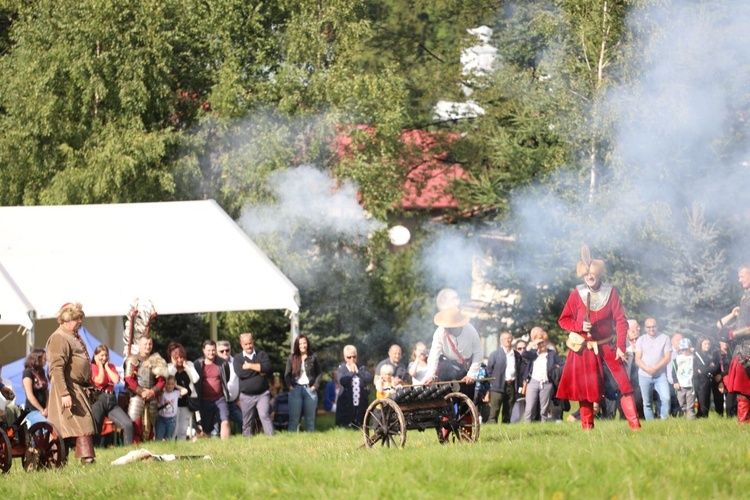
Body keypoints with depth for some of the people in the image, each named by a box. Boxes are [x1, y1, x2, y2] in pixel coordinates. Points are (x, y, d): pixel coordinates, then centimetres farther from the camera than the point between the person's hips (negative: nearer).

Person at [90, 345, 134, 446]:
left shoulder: (111, 366, 18)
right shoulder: (92, 367, 3)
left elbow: (116, 380, 0)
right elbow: (100, 380, -13)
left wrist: (106, 366, 5)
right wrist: (100, 365, 0)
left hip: (111, 401, 4)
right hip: (98, 400, -4)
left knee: (128, 424, -12)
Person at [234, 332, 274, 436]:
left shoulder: (262, 354, 8)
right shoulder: (238, 358, 7)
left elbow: (267, 367, -11)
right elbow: (240, 373, -11)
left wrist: (250, 366, -10)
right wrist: (259, 370, -7)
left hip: (262, 394, -1)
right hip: (246, 396, 1)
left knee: (265, 415, -17)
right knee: (247, 421, 5)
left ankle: (270, 436, -22)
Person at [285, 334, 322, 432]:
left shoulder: (313, 357, 4)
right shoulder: (292, 358, 5)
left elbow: (319, 373, 8)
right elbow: (287, 374, 8)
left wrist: (315, 385, -5)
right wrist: (289, 386, -6)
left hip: (310, 390, 0)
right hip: (296, 390, 0)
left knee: (310, 418, 5)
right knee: (294, 418, -3)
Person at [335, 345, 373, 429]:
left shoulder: (362, 368, 10)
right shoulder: (341, 368, 3)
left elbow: (370, 379, -5)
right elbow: (342, 381, -16)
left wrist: (358, 372, -9)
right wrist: (351, 372, -9)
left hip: (361, 404, 2)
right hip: (346, 405, -2)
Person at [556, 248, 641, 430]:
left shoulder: (610, 292, -5)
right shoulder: (577, 294, -5)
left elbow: (621, 320, -4)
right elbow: (563, 320, 0)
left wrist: (621, 346, -11)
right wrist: (580, 326, -19)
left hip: (608, 345, 0)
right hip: (585, 348, 0)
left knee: (623, 382, -6)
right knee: (586, 387, 2)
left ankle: (635, 424, -4)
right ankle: (587, 427, 11)